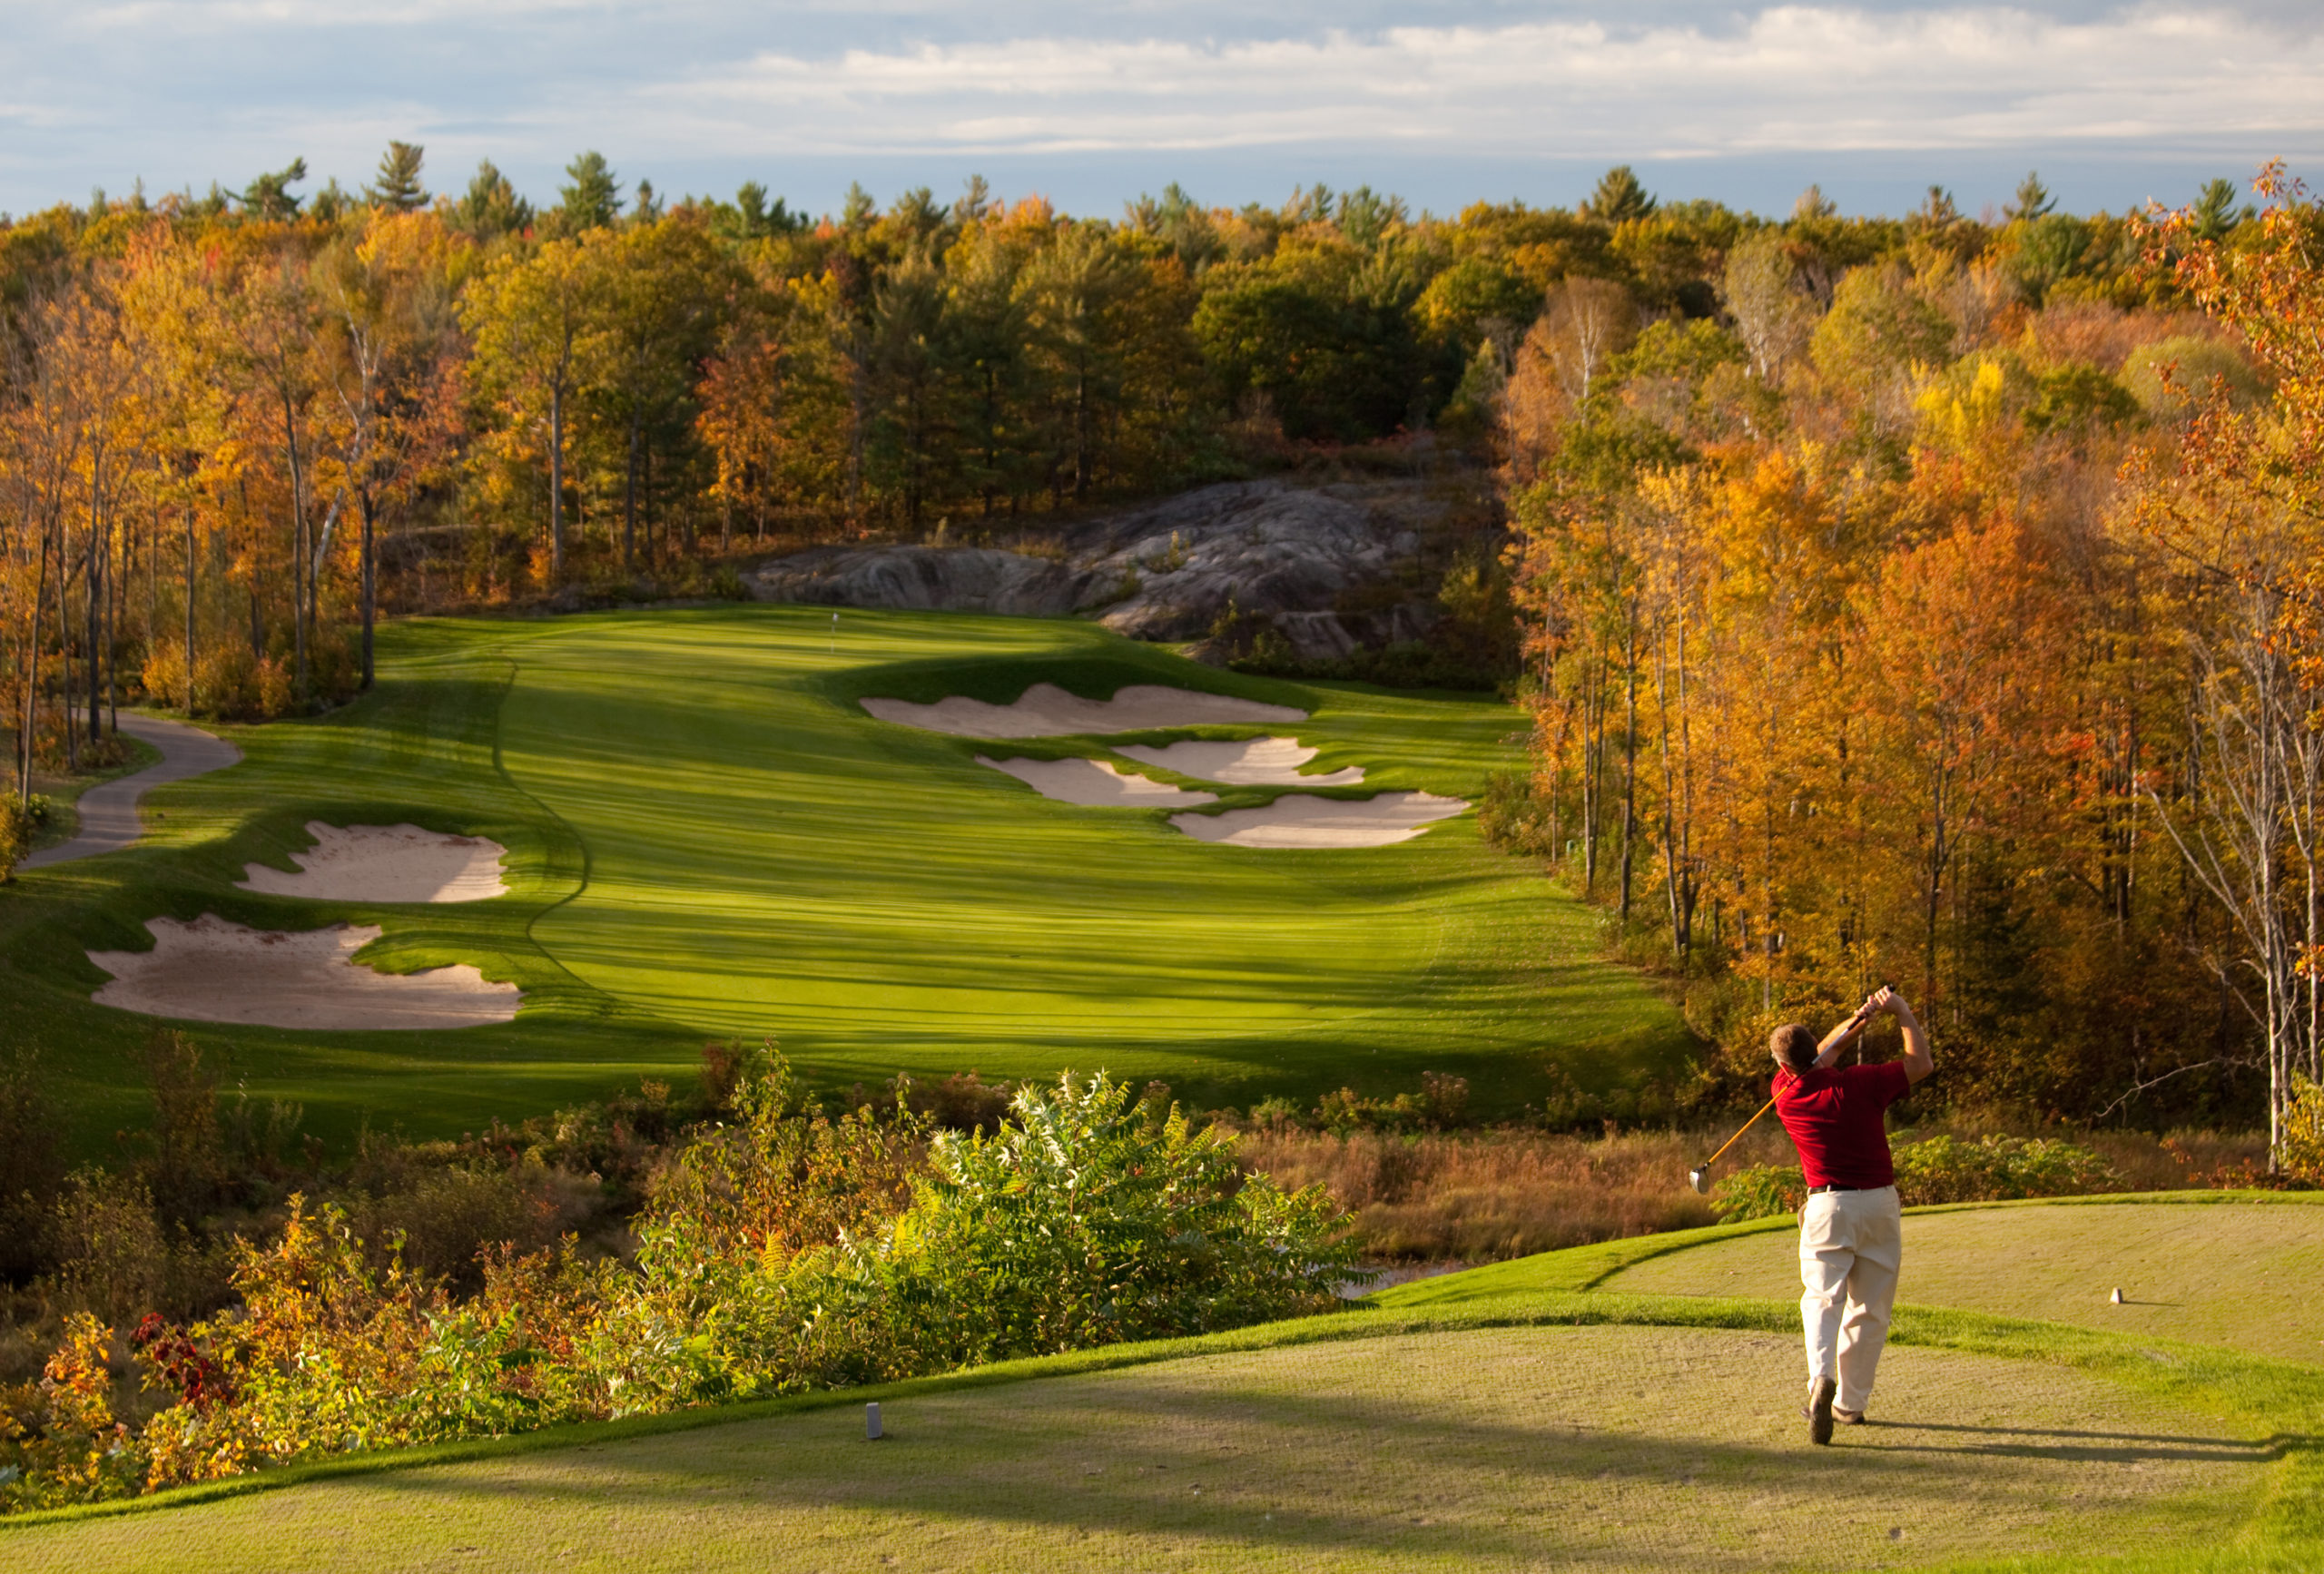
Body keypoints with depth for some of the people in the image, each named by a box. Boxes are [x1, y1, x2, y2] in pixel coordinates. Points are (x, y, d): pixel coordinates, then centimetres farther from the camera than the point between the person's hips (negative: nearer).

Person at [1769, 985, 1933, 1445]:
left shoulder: (1786, 1092, -4)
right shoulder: (1858, 1085, -11)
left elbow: (1816, 1060, 17)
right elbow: (1922, 1063, 0)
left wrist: (1856, 1021, 9)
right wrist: (1900, 1010, 5)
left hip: (1827, 1205, 0)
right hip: (1879, 1202, 0)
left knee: (1822, 1297, -1)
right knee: (1869, 1309, 11)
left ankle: (1821, 1378, -30)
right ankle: (1851, 1403, 14)